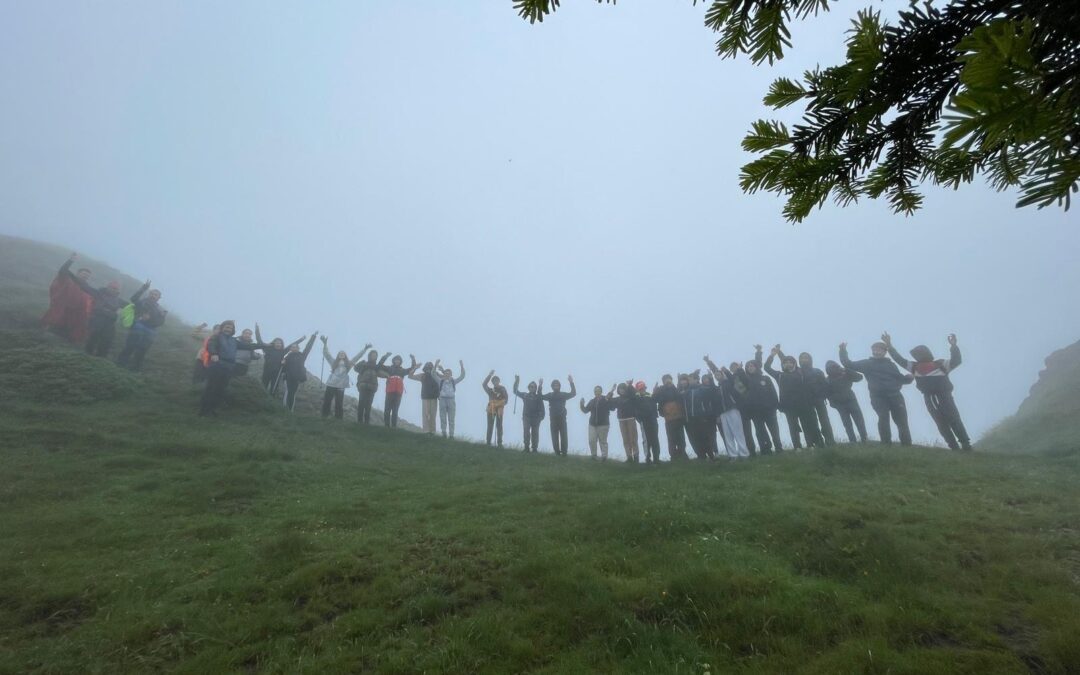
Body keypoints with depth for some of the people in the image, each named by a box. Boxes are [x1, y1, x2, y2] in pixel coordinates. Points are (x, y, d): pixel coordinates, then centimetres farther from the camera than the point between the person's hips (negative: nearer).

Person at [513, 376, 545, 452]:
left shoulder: (538, 397, 3)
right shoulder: (525, 395, 8)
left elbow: (541, 407, -1)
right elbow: (515, 391, 8)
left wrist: (541, 416, -12)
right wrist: (516, 382, -2)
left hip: (535, 417, -1)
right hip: (526, 417, 1)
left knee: (535, 433, 2)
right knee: (526, 433, -3)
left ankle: (534, 448, 5)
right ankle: (527, 448, -1)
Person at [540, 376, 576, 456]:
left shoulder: (563, 394, 4)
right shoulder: (550, 395, 7)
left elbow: (573, 393, -3)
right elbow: (540, 396, 2)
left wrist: (571, 383, -14)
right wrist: (540, 386, -10)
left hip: (562, 419, -1)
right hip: (553, 419, 1)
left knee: (564, 436, -1)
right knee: (555, 437, 4)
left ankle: (564, 452, 3)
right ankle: (557, 452, 10)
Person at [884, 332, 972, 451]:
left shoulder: (941, 365, 1)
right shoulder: (915, 367, 10)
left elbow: (956, 361, -13)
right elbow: (899, 359, 12)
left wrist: (953, 345, -26)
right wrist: (889, 346, 7)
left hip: (945, 397, -3)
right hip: (930, 400, 3)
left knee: (954, 421, -5)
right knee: (942, 424, 3)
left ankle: (966, 445, 2)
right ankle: (955, 448, 8)